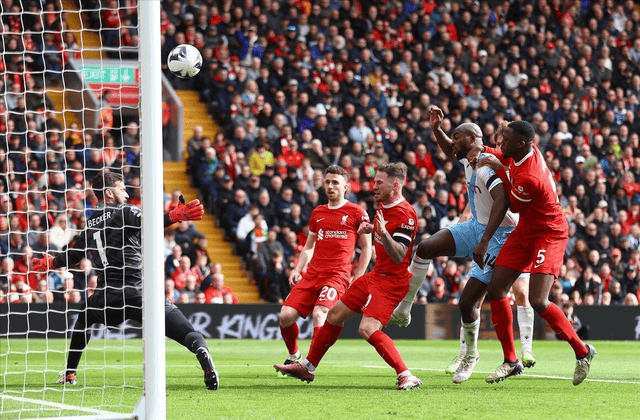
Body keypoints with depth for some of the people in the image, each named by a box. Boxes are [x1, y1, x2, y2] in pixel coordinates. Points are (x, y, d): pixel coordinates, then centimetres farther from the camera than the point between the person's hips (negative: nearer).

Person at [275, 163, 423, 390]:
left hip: (392, 281, -10)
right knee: (335, 314, 15)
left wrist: (383, 233, -43)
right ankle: (307, 367, 31)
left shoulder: (405, 214, -21)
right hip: (377, 275, 10)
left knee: (367, 328, -26)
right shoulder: (383, 206, 7)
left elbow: (398, 255, -29)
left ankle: (406, 376, -26)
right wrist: (370, 228, 8)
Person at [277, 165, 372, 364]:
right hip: (312, 273, 5)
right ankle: (293, 354, 18)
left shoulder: (357, 213, 4)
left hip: (338, 275, -5)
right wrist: (297, 270, 11)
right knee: (286, 316, -8)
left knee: (319, 313, -27)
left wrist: (357, 278, -1)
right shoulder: (317, 213, 18)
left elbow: (366, 248, 8)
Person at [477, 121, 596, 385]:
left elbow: (514, 206, -15)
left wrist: (500, 170, -14)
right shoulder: (528, 151, -5)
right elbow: (506, 156, 20)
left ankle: (582, 351, 1)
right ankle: (511, 360, 11)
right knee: (495, 290, 2)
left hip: (548, 235, -10)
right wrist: (485, 151, 3)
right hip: (525, 232, 10)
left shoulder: (529, 178, -32)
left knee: (538, 301, -19)